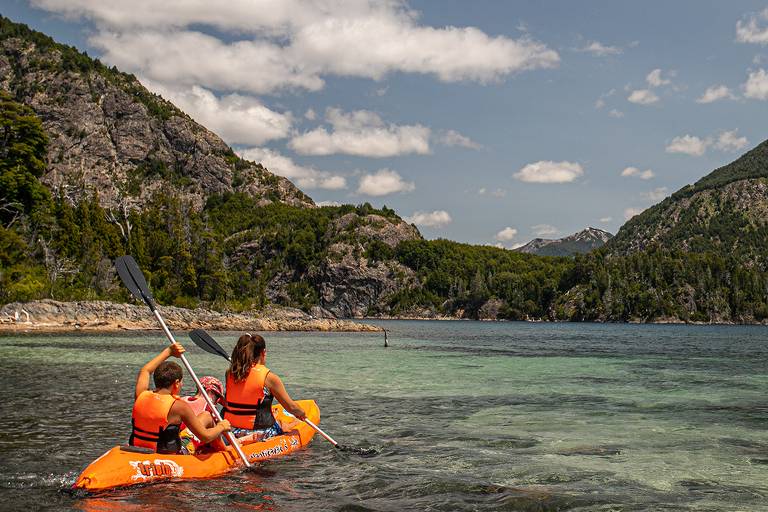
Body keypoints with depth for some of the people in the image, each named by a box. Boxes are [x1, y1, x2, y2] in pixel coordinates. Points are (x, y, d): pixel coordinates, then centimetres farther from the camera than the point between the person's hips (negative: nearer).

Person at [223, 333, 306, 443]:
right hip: (258, 434, -6)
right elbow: (291, 407, -5)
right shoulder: (269, 377, -13)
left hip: (231, 432, 6)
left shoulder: (230, 373, -1)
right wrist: (302, 413, 17)